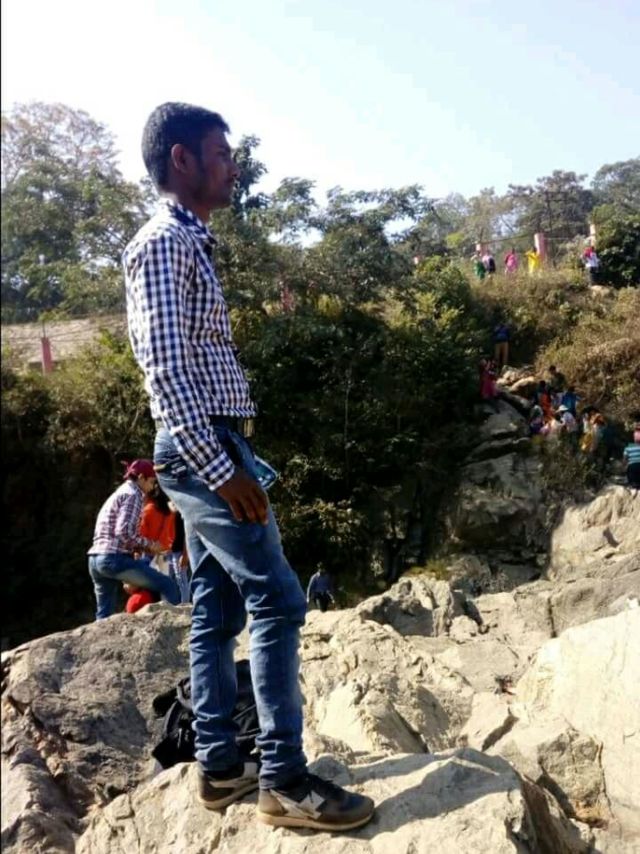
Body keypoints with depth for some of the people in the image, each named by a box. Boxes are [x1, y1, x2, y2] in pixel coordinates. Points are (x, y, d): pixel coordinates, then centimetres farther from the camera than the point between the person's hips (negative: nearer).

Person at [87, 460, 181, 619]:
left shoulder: (119, 493, 26)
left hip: (97, 559, 10)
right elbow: (124, 532, -16)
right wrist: (149, 545, -4)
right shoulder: (132, 494, -2)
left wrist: (144, 546, 17)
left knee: (104, 616, 12)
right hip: (115, 558, -10)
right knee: (168, 587, -10)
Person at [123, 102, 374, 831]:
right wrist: (223, 468, -23)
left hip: (209, 449, 10)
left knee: (217, 612, 10)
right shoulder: (162, 242, -10)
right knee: (276, 600, -9)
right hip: (202, 450, -10)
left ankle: (219, 765, 20)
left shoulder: (188, 244, 20)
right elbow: (166, 366, -20)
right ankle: (284, 778, 1)